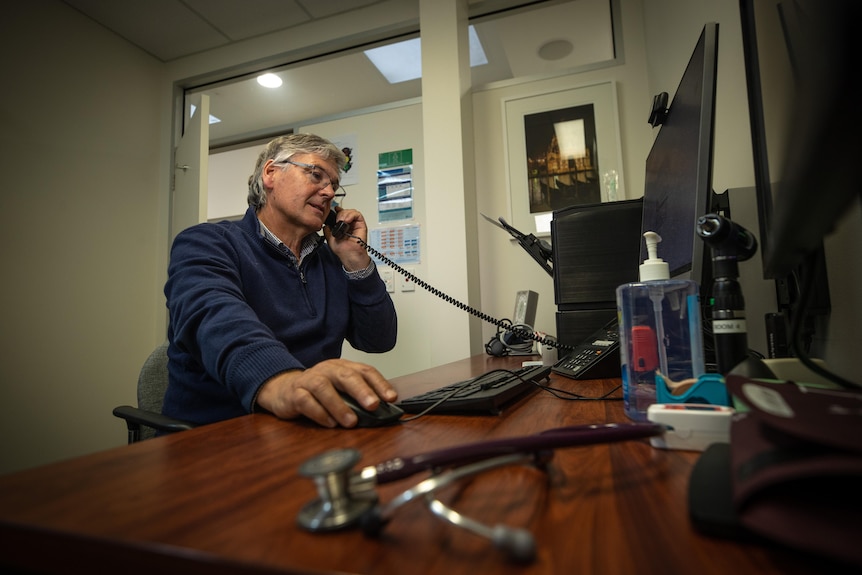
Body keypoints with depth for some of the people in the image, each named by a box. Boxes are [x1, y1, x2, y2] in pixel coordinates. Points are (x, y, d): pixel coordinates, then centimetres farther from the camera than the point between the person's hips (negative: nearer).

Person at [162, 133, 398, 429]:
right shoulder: (206, 243, -2)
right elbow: (212, 315, -24)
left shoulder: (331, 260, 12)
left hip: (313, 427, 3)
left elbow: (379, 340, 8)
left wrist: (356, 259, -1)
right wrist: (275, 381, -42)